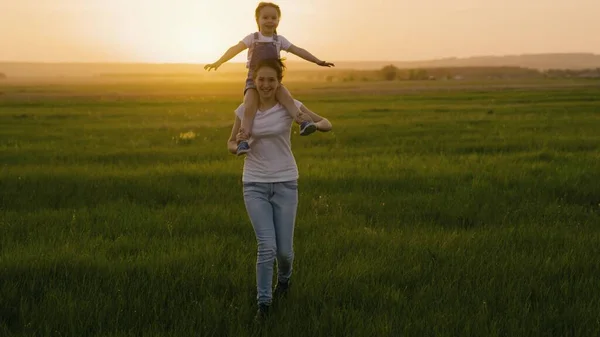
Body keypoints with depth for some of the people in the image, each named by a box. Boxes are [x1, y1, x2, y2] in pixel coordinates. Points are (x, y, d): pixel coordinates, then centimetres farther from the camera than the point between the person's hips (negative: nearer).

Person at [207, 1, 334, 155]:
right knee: (250, 105, -27)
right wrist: (218, 62, -19)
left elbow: (298, 51, 8)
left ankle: (303, 121, -43)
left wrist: (317, 61, 2)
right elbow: (235, 49, -7)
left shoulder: (279, 40, 11)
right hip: (254, 79, -2)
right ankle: (244, 140, -33)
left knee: (286, 96, -30)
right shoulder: (252, 38, 4)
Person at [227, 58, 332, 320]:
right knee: (267, 246, -13)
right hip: (254, 184, 0)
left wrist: (313, 125, -26)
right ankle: (263, 302, 5)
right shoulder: (244, 109, -3)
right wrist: (238, 146, -16)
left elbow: (327, 124, -1)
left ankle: (284, 277, 39)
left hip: (285, 183, 0)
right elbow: (231, 144, 9)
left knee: (284, 249, 3)